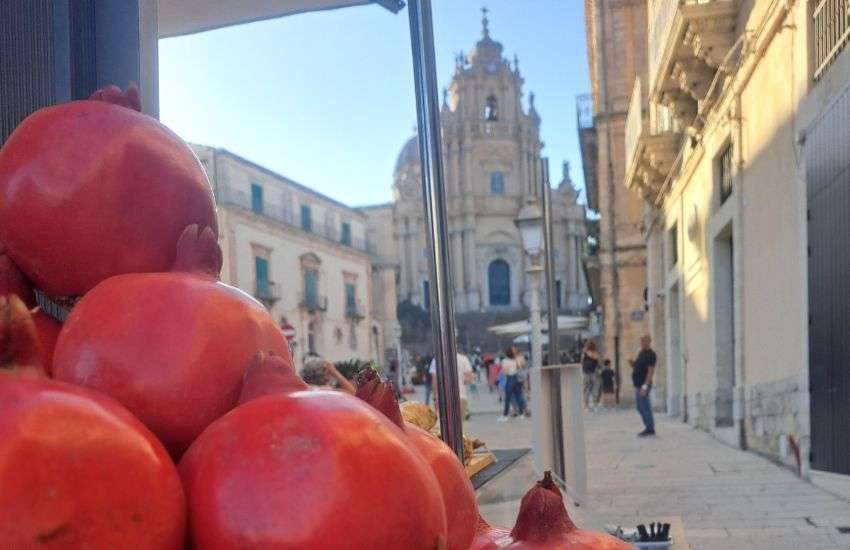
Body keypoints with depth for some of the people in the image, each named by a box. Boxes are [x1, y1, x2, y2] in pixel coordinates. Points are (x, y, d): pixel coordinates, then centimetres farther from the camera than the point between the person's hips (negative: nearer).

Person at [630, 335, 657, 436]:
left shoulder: (650, 354, -13)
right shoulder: (641, 353, 15)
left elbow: (651, 371, -19)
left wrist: (645, 386, -25)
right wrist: (632, 363, 0)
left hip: (643, 385, -10)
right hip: (638, 385, 10)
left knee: (645, 407, -6)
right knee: (640, 407, 14)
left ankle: (650, 429, 2)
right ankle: (649, 428, 21)